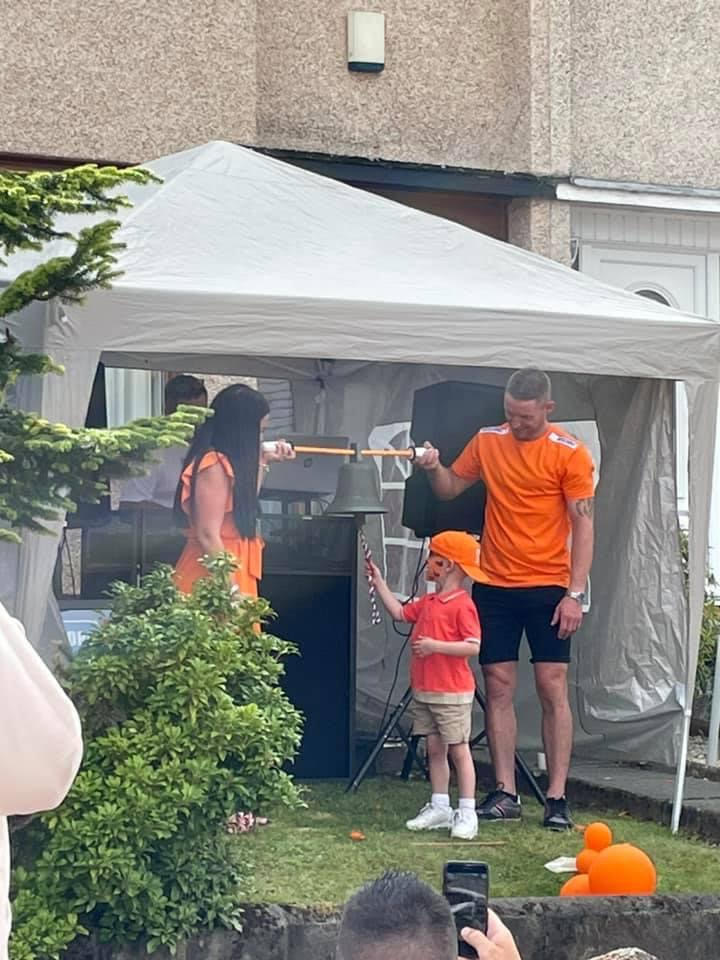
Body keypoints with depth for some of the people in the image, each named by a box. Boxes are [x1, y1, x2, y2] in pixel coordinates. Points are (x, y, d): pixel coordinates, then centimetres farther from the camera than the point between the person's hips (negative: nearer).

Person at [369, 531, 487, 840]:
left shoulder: (462, 604, -15)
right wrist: (378, 581, 18)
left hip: (452, 693, -8)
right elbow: (399, 612, 20)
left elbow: (473, 646, -20)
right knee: (434, 748, 12)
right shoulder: (427, 603, 12)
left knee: (458, 749, -2)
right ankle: (439, 808, 20)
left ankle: (466, 812, 1)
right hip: (423, 691, 8)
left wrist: (436, 646, -25)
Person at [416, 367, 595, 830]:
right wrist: (434, 468, -9)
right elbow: (450, 488, 15)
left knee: (553, 688, -4)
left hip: (548, 588, -3)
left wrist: (575, 593, -14)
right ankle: (505, 793, 8)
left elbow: (583, 525, -7)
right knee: (499, 687, 3)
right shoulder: (488, 442, 5)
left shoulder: (570, 454, -6)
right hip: (494, 586, 4)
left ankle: (557, 798, -1)